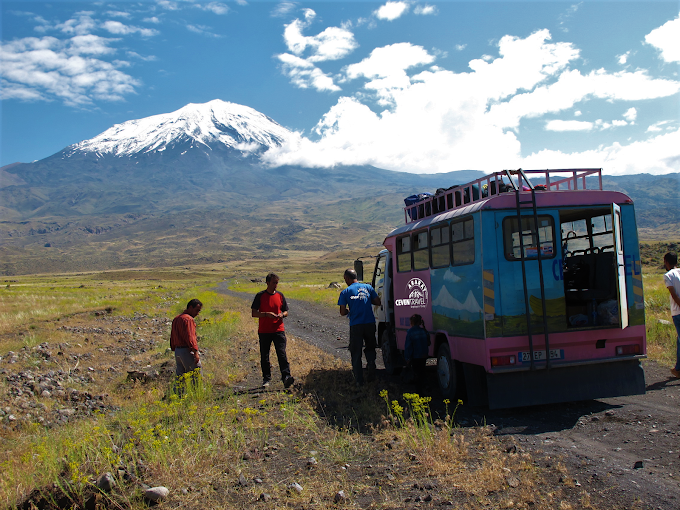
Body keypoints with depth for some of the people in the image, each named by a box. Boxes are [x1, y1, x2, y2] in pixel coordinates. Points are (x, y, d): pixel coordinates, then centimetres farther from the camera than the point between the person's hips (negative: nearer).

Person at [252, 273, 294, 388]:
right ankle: (266, 378, 19)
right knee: (264, 356, 6)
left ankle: (286, 377, -17)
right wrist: (266, 314, -18)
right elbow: (254, 313, -3)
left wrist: (282, 315, -8)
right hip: (264, 331, -1)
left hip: (278, 330, 1)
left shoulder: (280, 296, 8)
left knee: (282, 353, -11)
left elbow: (286, 312, 16)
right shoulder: (260, 296, 0)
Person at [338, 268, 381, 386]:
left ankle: (359, 380, 8)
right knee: (370, 348, 23)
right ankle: (371, 372, 7)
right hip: (370, 323, 2)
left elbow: (342, 312, -4)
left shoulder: (345, 292, 0)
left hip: (356, 325, -2)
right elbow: (378, 302, 7)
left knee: (356, 353, 9)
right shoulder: (367, 287, 7)